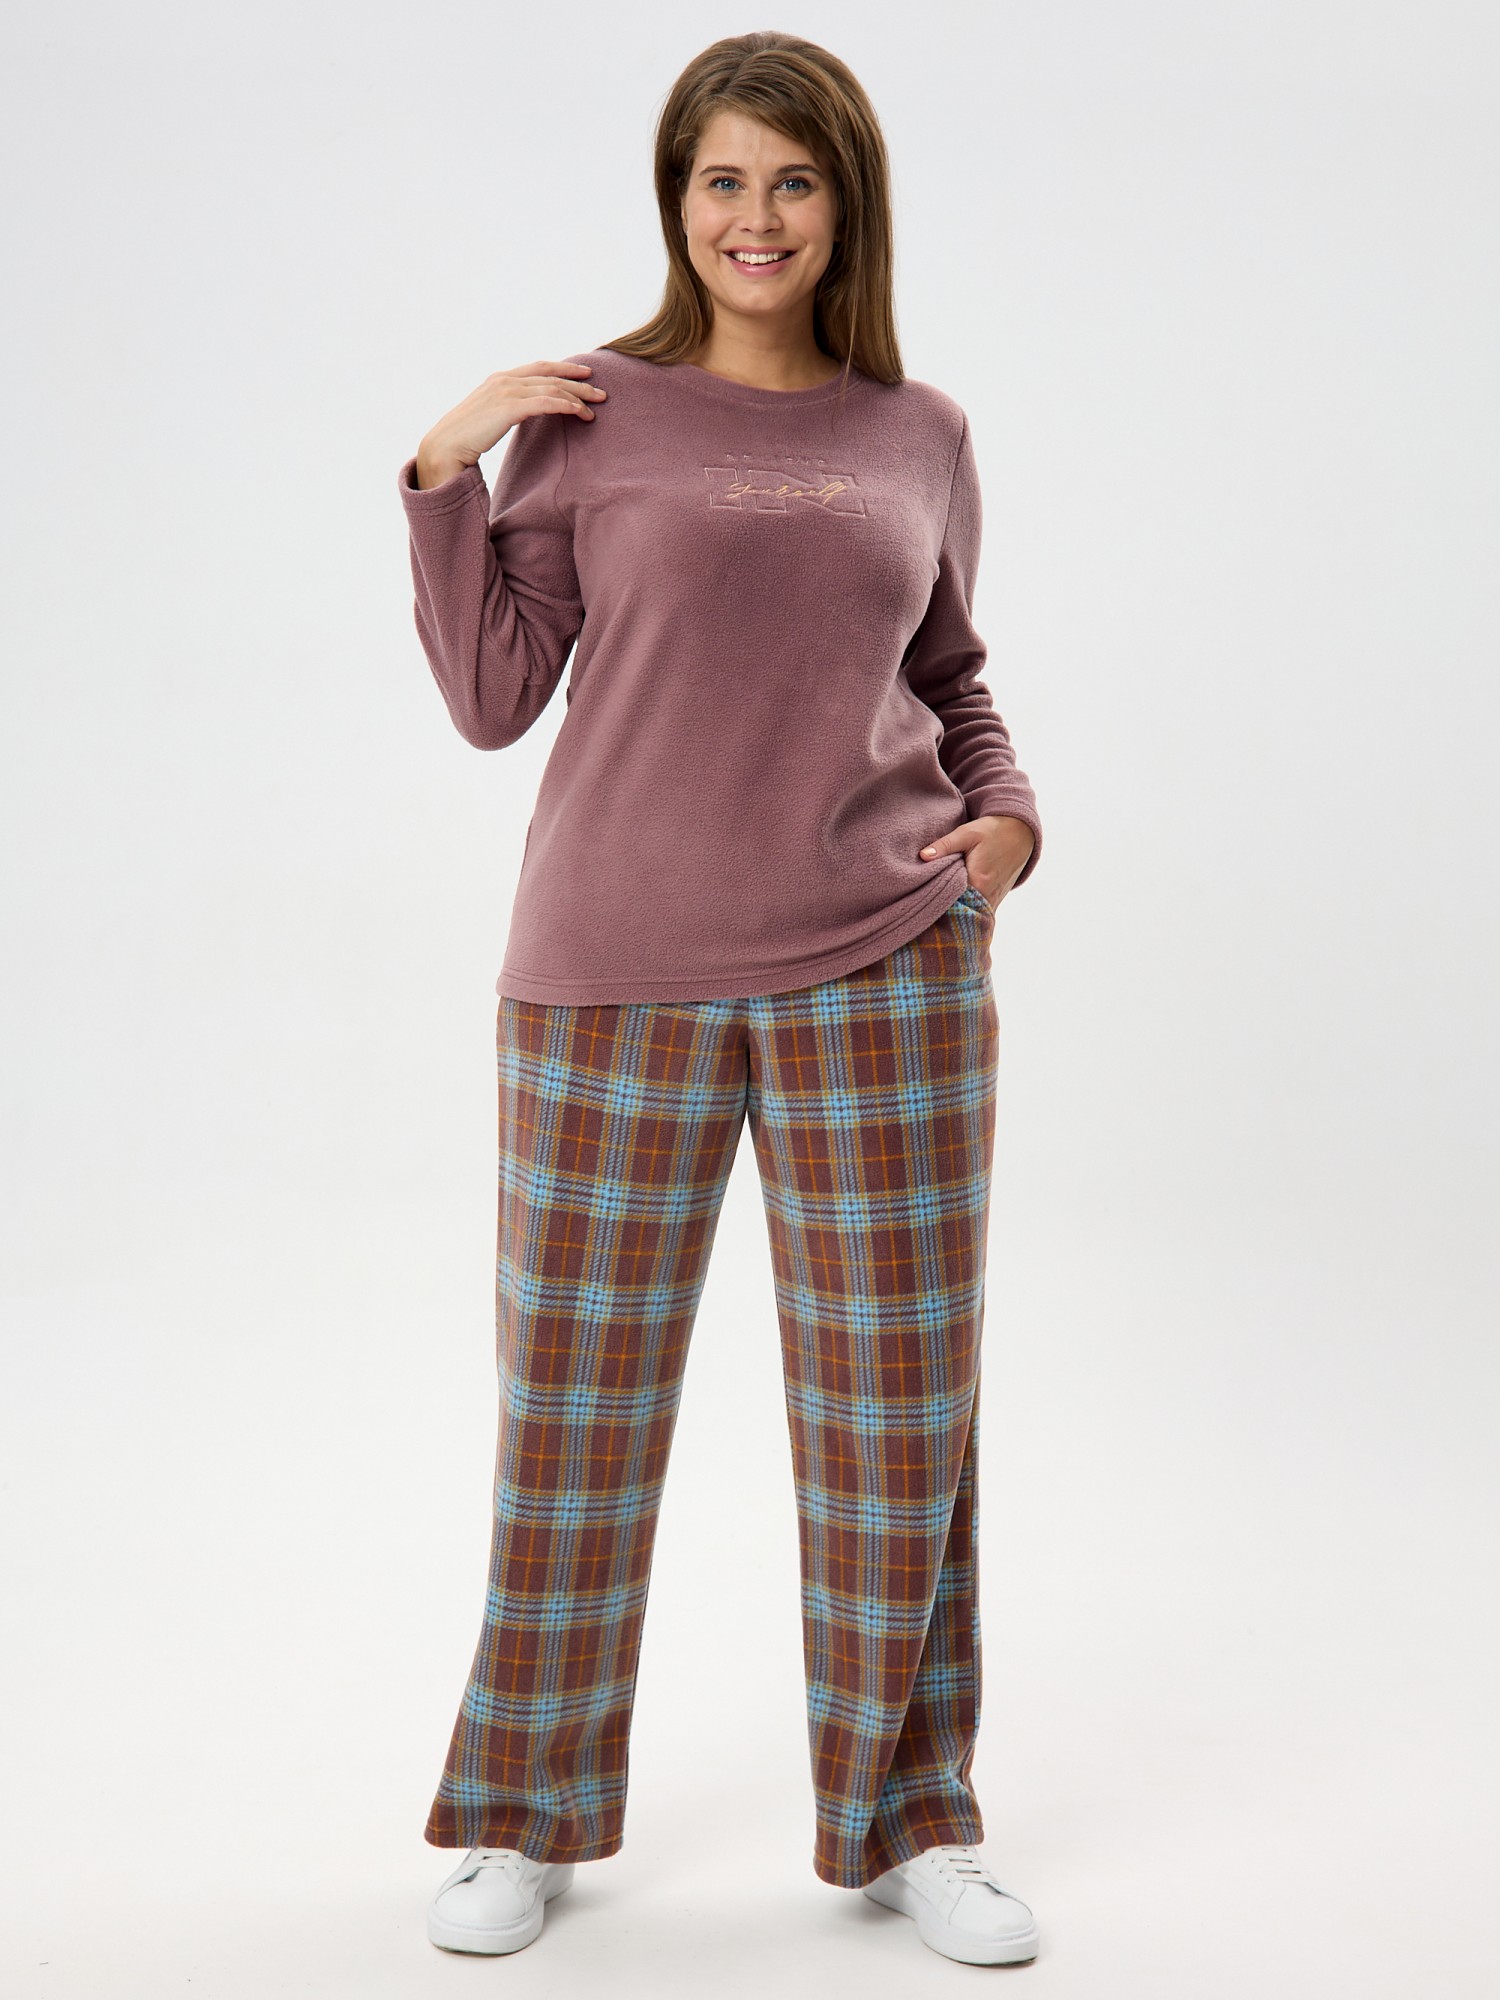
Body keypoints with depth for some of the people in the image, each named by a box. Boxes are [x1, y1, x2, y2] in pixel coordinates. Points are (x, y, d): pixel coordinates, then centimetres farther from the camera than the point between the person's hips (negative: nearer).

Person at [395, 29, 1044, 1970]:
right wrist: (442, 472, -7)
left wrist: (1006, 809, 2)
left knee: (899, 1402, 7)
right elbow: (490, 700, 1)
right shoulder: (588, 416, 3)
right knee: (576, 1392, 7)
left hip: (886, 967, 2)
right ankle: (523, 1814, 26)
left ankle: (913, 1820, 25)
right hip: (616, 970, -1)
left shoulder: (921, 433, 10)